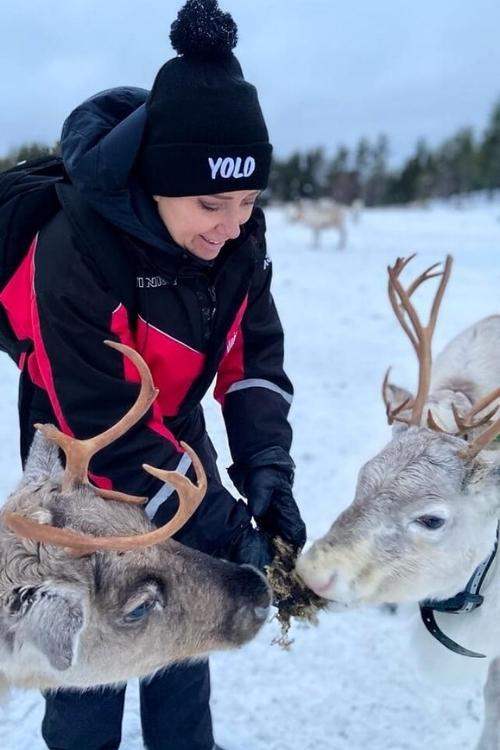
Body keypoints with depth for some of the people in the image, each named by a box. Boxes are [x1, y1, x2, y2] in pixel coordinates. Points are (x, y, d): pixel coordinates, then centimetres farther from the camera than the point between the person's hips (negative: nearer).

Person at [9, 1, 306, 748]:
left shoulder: (237, 232, -16)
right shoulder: (74, 252, -34)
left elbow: (254, 354, -8)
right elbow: (108, 432, -31)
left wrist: (266, 469, -22)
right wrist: (225, 532, -31)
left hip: (176, 433, 6)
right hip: (83, 456, -5)